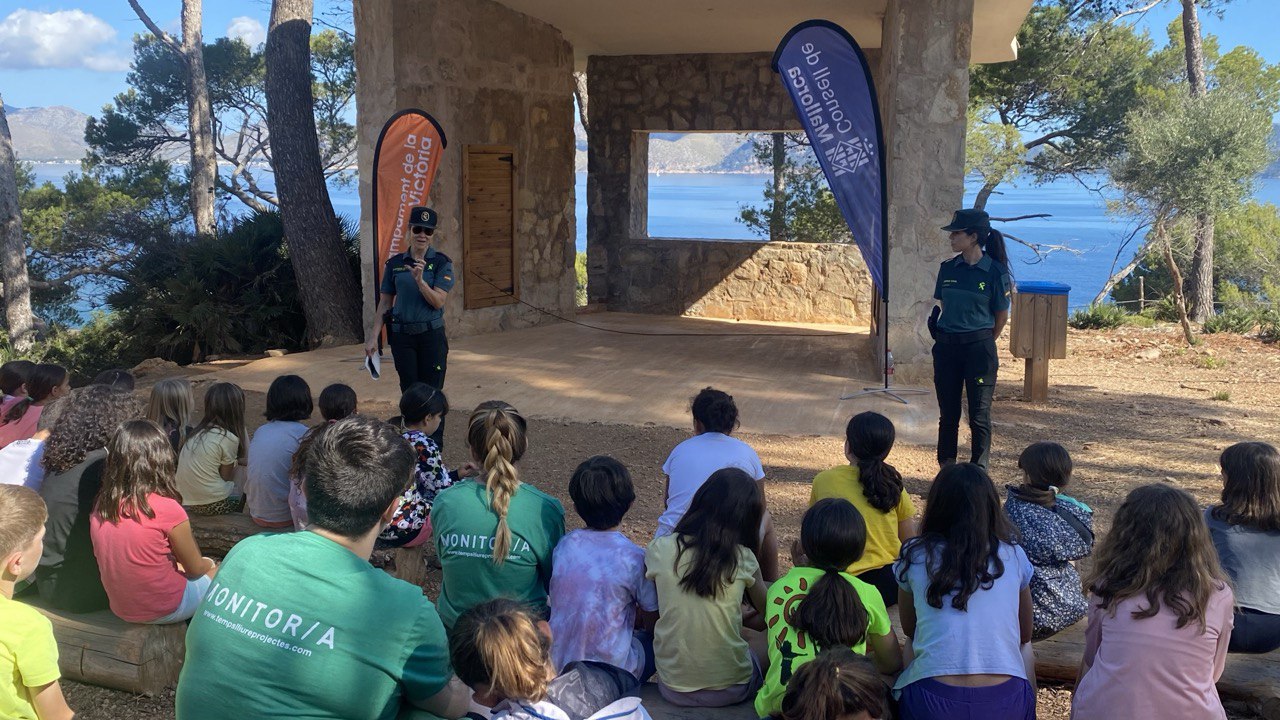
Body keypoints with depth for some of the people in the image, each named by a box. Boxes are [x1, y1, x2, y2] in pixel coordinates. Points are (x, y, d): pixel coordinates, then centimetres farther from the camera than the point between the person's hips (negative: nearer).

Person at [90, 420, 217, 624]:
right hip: (165, 611, -6)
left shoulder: (100, 506, -7)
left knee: (205, 564, 26)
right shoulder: (167, 509, -24)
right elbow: (194, 569, -8)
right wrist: (209, 564, 13)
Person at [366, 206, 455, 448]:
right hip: (402, 336, 2)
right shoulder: (394, 263, 5)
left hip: (431, 335, -2)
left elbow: (438, 301, -13)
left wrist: (419, 280, -28)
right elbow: (385, 302, 9)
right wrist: (373, 337, 5)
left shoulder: (441, 263, -3)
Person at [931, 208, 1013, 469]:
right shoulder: (948, 268, 4)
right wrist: (950, 333, 15)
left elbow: (1002, 315, 1)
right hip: (946, 347, 4)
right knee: (948, 414, 10)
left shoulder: (995, 271, -8)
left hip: (979, 347, -4)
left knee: (979, 415, 0)